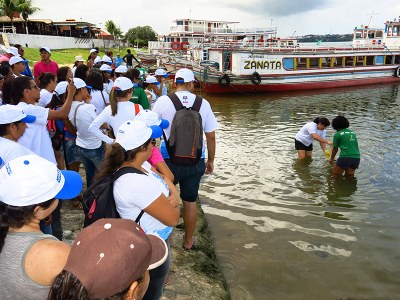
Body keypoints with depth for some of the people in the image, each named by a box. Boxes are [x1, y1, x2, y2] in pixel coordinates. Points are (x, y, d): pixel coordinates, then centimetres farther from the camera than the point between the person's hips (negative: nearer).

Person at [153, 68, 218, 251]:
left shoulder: (163, 101, -8)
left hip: (169, 159, -2)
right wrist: (211, 160, 14)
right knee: (190, 201, 16)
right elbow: (211, 136, 1)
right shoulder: (203, 104, -3)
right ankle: (188, 241, 31)